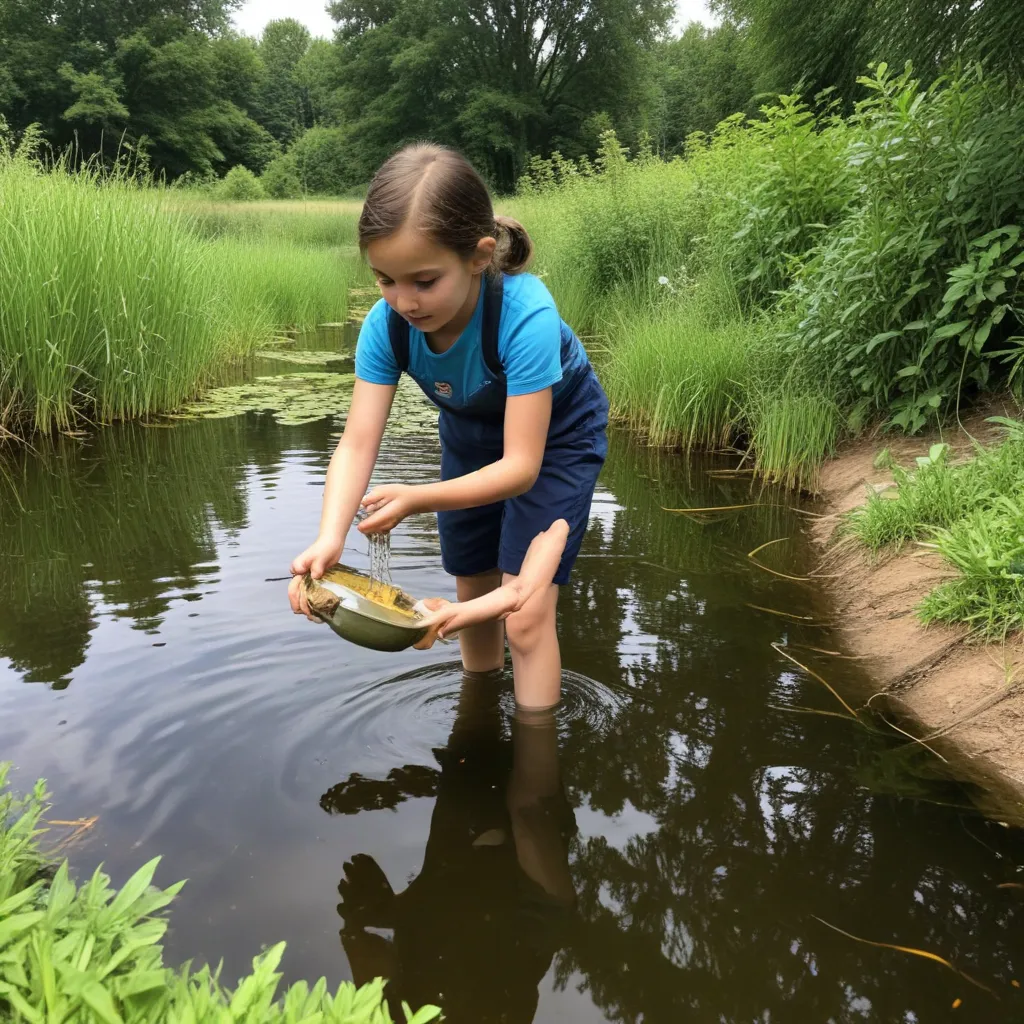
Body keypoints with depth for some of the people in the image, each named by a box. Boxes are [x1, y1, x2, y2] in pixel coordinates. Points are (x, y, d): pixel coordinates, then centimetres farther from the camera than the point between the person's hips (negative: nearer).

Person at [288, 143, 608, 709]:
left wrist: (418, 498, -48)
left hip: (554, 434, -5)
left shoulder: (526, 317, -42)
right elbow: (358, 442, -31)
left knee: (526, 613, -14)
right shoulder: (385, 324, -28)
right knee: (475, 598, 17)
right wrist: (329, 537, -47)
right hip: (471, 432, 5)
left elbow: (521, 465, -40)